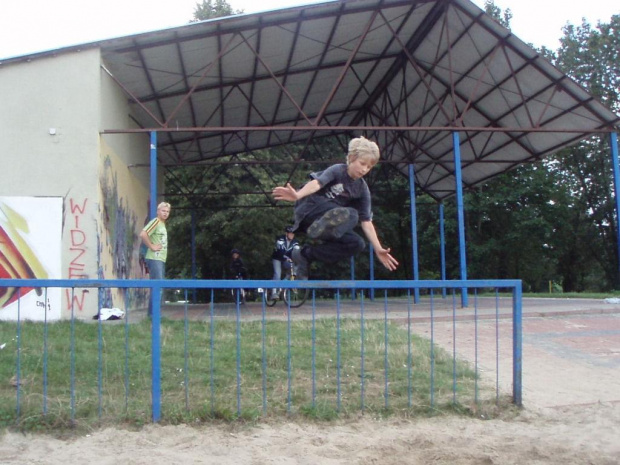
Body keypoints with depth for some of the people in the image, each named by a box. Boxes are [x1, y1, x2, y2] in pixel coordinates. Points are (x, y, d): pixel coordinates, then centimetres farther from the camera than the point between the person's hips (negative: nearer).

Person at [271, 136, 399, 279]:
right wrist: (297, 195, -49)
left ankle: (307, 254, -11)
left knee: (357, 244, -10)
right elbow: (317, 183, -28)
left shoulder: (362, 189, 7)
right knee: (350, 214, -26)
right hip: (310, 209, -7)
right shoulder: (337, 170, -8)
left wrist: (378, 249, -4)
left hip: (331, 218, 7)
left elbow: (366, 221, 4)